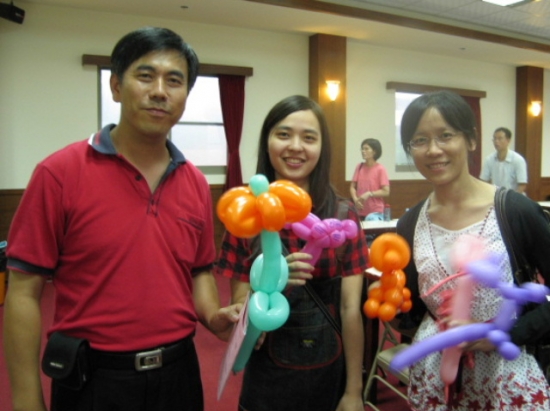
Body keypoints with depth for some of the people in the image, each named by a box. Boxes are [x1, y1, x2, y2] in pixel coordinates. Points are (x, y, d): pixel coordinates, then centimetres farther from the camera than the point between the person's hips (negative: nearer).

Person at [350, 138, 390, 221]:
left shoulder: (380, 169, -6)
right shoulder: (359, 167, 5)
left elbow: (386, 192, -7)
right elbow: (352, 187, 8)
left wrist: (369, 194, -17)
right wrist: (355, 199, -10)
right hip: (360, 212, 4)